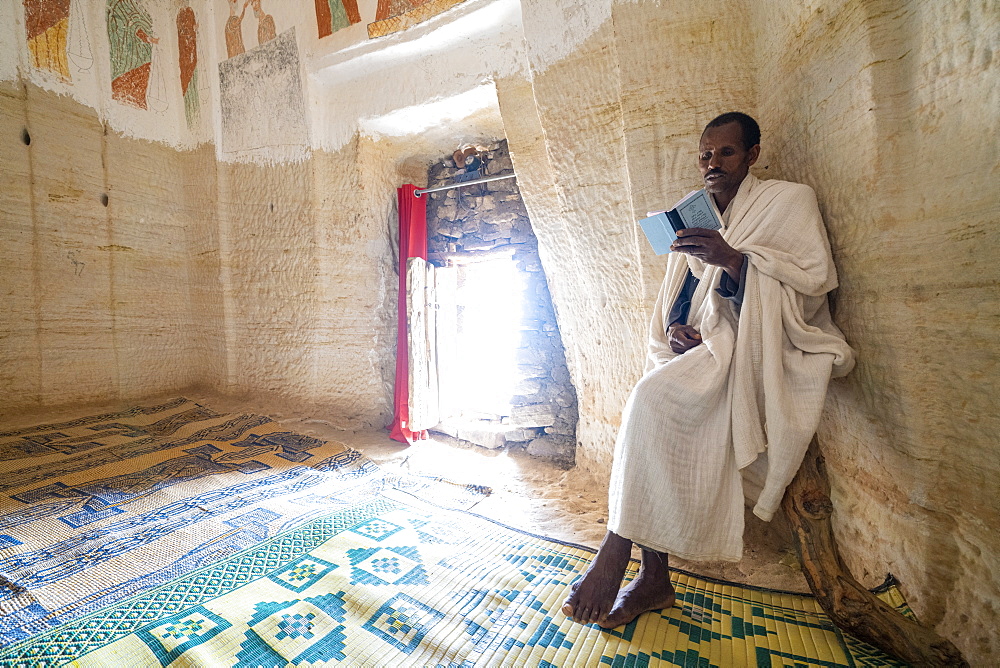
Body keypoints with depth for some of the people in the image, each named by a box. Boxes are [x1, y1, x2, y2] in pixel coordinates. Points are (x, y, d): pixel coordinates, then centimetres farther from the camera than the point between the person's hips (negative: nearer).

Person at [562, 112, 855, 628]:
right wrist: (675, 330, -4)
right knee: (647, 411, -21)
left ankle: (615, 555, -18)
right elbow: (673, 305, 19)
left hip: (750, 353, -5)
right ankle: (654, 579, -9)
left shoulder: (789, 200, 7)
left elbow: (817, 280, -5)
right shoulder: (692, 223, 21)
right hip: (699, 351, 6)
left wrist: (734, 257, -18)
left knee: (651, 398, -30)